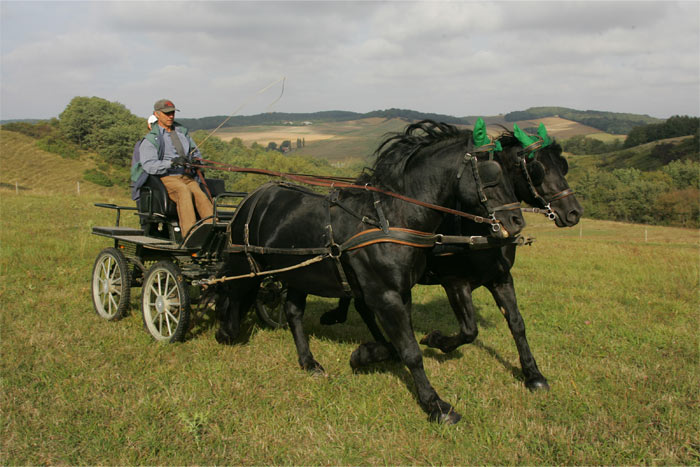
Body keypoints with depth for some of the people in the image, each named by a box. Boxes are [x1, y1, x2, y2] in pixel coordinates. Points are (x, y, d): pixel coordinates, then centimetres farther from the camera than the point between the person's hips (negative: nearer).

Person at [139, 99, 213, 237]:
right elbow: (149, 165, -9)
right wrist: (171, 162, -24)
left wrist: (196, 159, 3)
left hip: (186, 176, 4)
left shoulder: (182, 132, 23)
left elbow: (195, 152, 29)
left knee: (200, 195, -29)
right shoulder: (150, 140, 5)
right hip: (166, 178, -4)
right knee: (184, 192, -37)